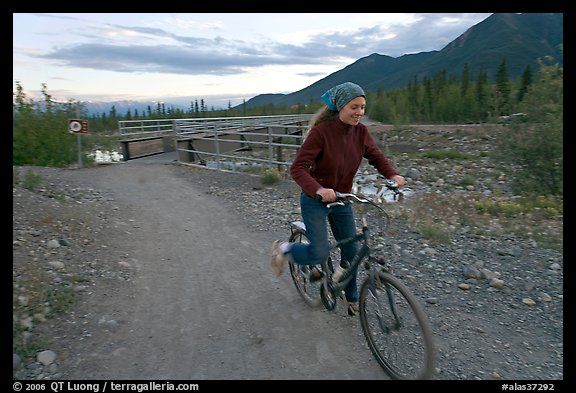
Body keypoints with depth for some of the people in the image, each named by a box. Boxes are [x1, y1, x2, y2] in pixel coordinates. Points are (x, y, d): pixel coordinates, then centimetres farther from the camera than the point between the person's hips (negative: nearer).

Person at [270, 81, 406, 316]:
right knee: (320, 254, -14)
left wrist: (393, 175, -21)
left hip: (342, 200, 6)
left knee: (350, 252, 10)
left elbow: (376, 157, 0)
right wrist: (319, 190, -45)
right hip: (315, 200, -5)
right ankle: (284, 249, 17)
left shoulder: (360, 132, -5)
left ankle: (351, 298, 33)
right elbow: (298, 168, -27)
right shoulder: (321, 131, -22)